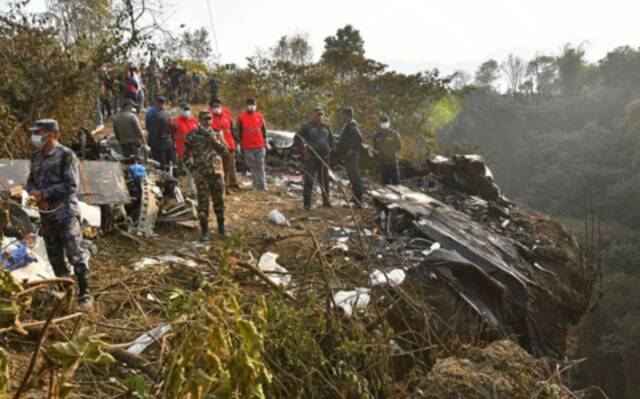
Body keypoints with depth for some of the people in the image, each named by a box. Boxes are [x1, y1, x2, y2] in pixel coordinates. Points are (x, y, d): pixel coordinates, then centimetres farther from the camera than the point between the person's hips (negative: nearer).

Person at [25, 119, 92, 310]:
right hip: (46, 214, 8)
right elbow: (30, 182, 17)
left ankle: (84, 294, 1)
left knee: (75, 253, -6)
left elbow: (71, 186, -16)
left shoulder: (65, 155, -10)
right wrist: (35, 194, -5)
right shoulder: (36, 157, 11)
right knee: (54, 255, 14)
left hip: (65, 213, -7)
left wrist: (44, 193, -17)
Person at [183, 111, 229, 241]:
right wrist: (192, 169, -9)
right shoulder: (192, 135, -2)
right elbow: (186, 155, 0)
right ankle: (205, 231, 5)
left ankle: (221, 226, 22)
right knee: (203, 202, -3)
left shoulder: (216, 134, 8)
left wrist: (215, 141, -13)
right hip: (201, 174, -3)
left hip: (216, 171, 3)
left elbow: (225, 151, 1)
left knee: (219, 200, 8)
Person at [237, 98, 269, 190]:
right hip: (248, 147, -1)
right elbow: (239, 132, 5)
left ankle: (263, 185, 0)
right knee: (252, 167, 3)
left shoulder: (260, 116, 8)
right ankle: (256, 185, 9)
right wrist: (241, 145, 3)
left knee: (261, 166, 0)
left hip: (260, 146, 1)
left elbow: (264, 130, 13)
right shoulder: (241, 117, 3)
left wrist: (265, 143, 10)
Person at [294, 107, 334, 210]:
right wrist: (303, 150, -8)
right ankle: (307, 203, -7)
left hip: (324, 157, 5)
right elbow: (297, 139, -2)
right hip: (311, 157, -5)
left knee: (325, 180, 12)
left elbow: (331, 139, 27)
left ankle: (326, 201, 24)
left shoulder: (326, 127, 15)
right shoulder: (306, 127, -1)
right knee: (309, 180, -11)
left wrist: (331, 148, 12)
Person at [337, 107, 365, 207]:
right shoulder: (348, 125, 18)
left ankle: (358, 202, -5)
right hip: (349, 157, 11)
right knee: (353, 177, 15)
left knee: (354, 178, -8)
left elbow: (359, 138, -28)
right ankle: (357, 200, 23)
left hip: (351, 156, -11)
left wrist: (352, 150, -23)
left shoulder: (352, 125, -15)